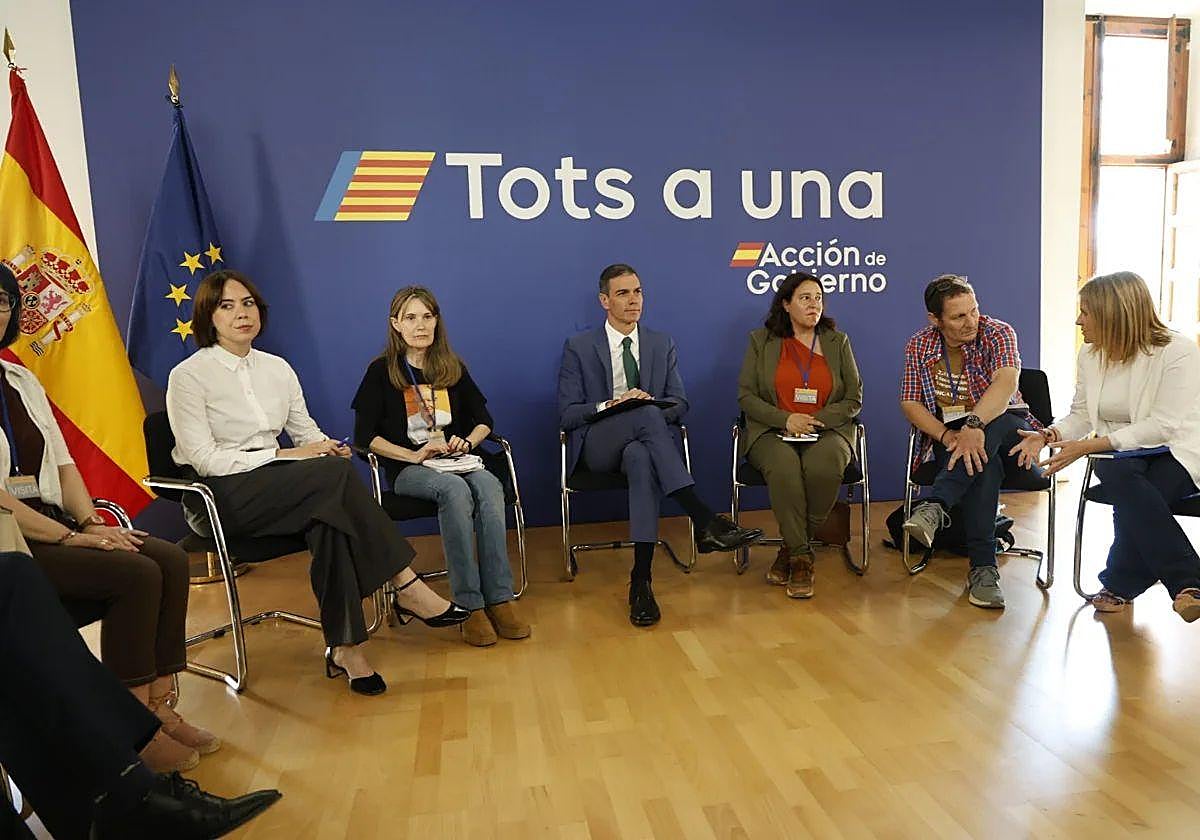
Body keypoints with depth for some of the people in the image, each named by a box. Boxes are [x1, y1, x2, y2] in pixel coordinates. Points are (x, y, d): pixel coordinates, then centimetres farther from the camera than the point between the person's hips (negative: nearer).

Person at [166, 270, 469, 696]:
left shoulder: (277, 368, 15)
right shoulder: (188, 376, -2)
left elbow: (307, 431, 15)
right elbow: (204, 458, -11)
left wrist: (330, 447, -10)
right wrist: (285, 456, -19)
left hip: (277, 488, 5)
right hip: (225, 497, -5)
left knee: (330, 519, -32)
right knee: (334, 474, -31)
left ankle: (344, 646, -30)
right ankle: (407, 588, -26)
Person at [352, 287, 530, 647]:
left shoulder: (453, 368, 14)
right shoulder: (381, 372, 2)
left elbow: (483, 420, 17)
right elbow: (365, 435, -3)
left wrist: (467, 443, -4)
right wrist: (413, 455, -13)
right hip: (407, 469, -3)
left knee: (489, 486, -31)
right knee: (455, 489, -36)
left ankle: (499, 599, -33)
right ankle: (469, 605, -34)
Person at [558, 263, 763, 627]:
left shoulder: (662, 345, 16)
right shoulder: (578, 347, 7)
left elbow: (679, 404, 12)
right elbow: (567, 414, 1)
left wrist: (650, 402, -11)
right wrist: (610, 405, -18)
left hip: (643, 442, 2)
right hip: (598, 445, -2)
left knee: (641, 458, -40)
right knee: (647, 415, -36)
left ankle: (641, 579, -43)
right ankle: (705, 521, -44)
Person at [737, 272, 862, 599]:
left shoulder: (837, 341, 15)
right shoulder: (761, 340, 10)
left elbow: (854, 399, 10)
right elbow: (746, 396, 4)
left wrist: (816, 421, -7)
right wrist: (786, 419, -12)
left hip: (827, 431, 1)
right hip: (773, 431, -1)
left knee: (824, 464, -35)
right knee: (784, 466, -37)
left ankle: (791, 548, -17)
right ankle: (801, 557, -23)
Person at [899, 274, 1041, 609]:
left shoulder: (998, 334, -10)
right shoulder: (918, 346, -1)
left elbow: (1006, 382, -29)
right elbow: (910, 403, -2)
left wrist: (974, 425, -46)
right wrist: (946, 435, -20)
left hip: (1005, 427, 0)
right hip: (948, 432, 1)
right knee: (980, 461, -35)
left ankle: (935, 507, -46)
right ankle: (983, 567, -38)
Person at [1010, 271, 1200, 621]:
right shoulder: (1090, 355, 7)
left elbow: (1164, 425, -20)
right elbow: (1081, 415, 13)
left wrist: (1089, 446, -26)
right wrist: (1047, 435, -10)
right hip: (1118, 454, 4)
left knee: (1134, 503, -37)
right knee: (1120, 476, -34)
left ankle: (1120, 585, -18)